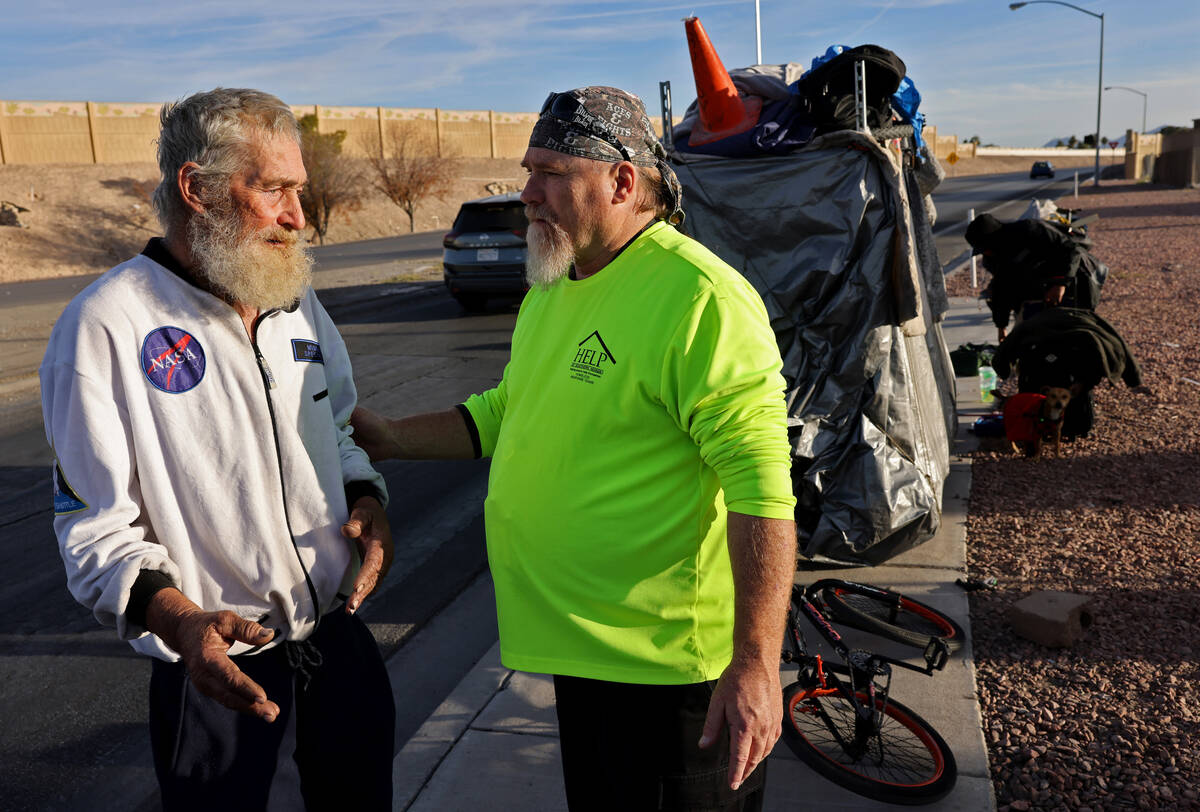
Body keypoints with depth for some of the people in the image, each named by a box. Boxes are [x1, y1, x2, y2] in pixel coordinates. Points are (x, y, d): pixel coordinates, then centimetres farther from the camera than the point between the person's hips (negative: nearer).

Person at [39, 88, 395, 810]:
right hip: (223, 676, -6)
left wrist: (367, 500, -3)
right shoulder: (106, 326, -14)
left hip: (342, 646, 6)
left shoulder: (297, 300, 6)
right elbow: (97, 527, -13)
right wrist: (179, 620, -29)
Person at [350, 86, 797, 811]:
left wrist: (756, 663, -26)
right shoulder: (552, 288, 10)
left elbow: (761, 485, -25)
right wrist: (389, 437, 14)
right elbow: (504, 412, 22)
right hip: (579, 643, 9)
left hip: (672, 663, -9)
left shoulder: (698, 296, -21)